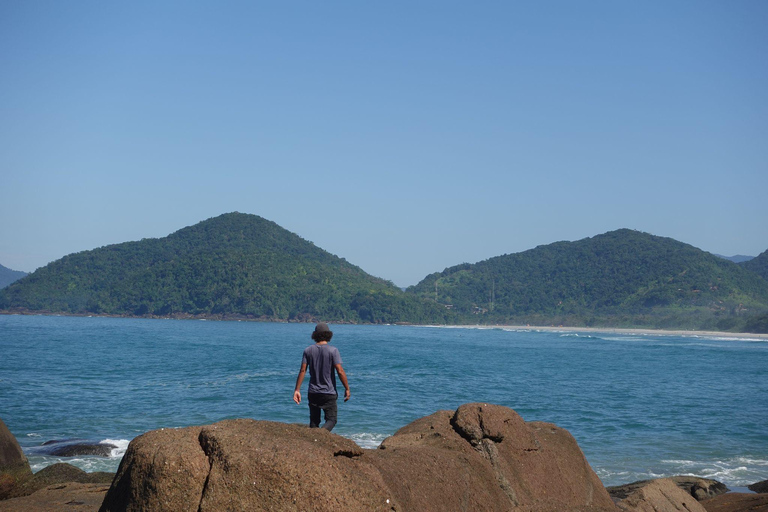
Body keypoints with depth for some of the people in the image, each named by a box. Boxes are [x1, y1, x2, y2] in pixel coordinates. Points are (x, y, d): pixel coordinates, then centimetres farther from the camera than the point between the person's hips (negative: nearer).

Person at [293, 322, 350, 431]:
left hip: (313, 393, 3)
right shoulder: (333, 350, -8)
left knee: (314, 421, 12)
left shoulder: (308, 350, 1)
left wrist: (297, 390, 0)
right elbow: (340, 371, -13)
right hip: (329, 393, -3)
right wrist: (347, 389, -4)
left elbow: (303, 370, -3)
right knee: (331, 419, -1)